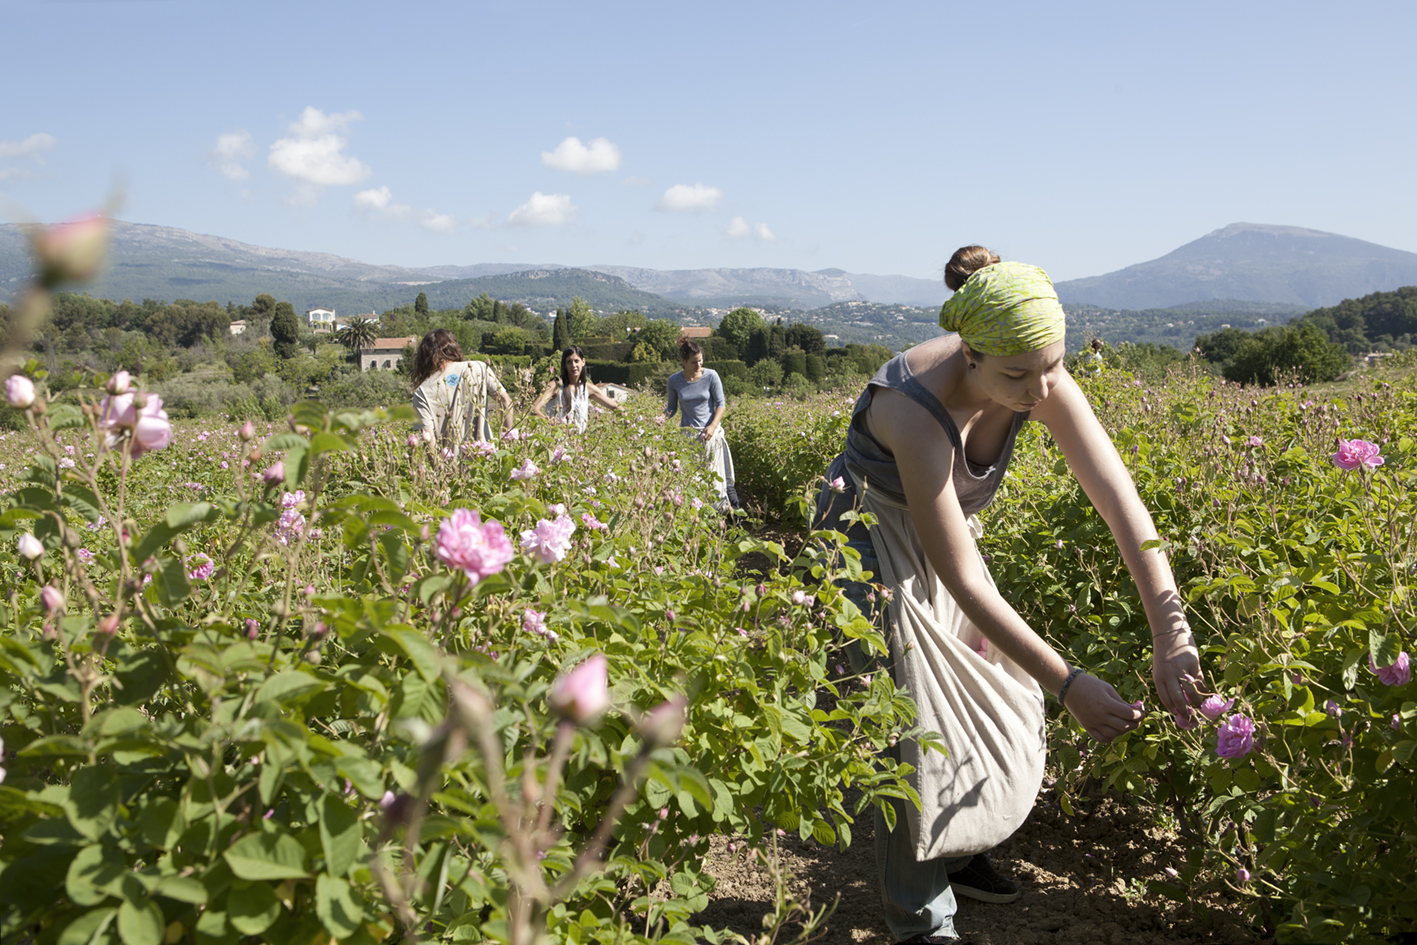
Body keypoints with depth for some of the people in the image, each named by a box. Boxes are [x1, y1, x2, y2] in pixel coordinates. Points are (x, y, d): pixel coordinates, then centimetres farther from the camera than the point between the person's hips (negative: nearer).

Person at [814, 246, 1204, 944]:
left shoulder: (1039, 380, -23)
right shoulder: (920, 413, -40)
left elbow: (1119, 498, -25)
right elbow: (964, 583, -35)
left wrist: (1170, 633, -34)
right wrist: (1069, 687, -33)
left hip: (939, 533, 6)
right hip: (871, 547, -6)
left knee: (991, 700, 10)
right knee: (915, 731, -5)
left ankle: (952, 851, 35)